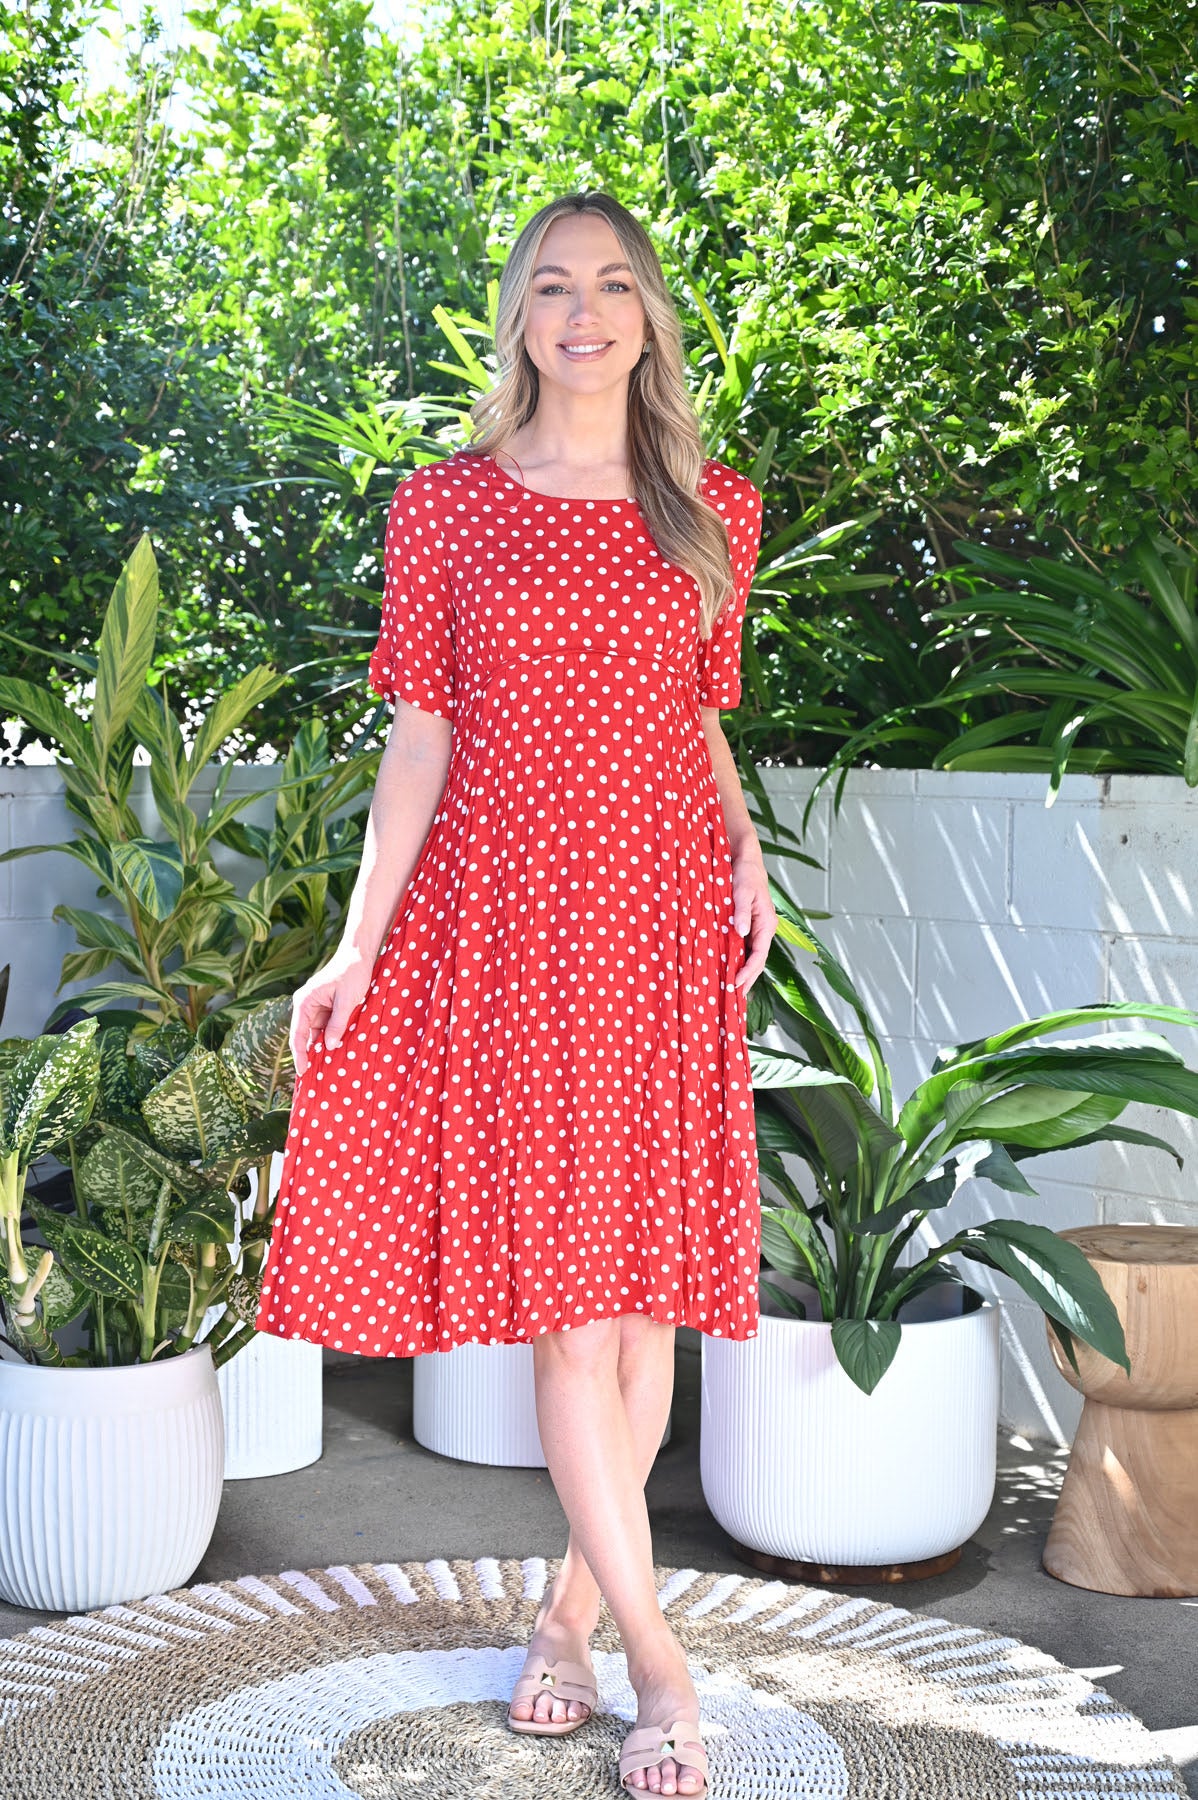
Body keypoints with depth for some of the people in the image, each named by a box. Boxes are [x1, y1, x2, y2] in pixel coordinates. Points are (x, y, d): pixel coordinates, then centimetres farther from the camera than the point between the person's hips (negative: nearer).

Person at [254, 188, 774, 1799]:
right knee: (564, 1296, -5)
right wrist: (358, 943, -1)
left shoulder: (714, 514, 10)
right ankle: (655, 1656, 3)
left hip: (663, 914, 2)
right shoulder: (444, 510, 6)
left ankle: (573, 1610, 19)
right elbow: (418, 741, 4)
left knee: (644, 1284, 2)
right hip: (507, 918, -2)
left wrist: (746, 850, -1)